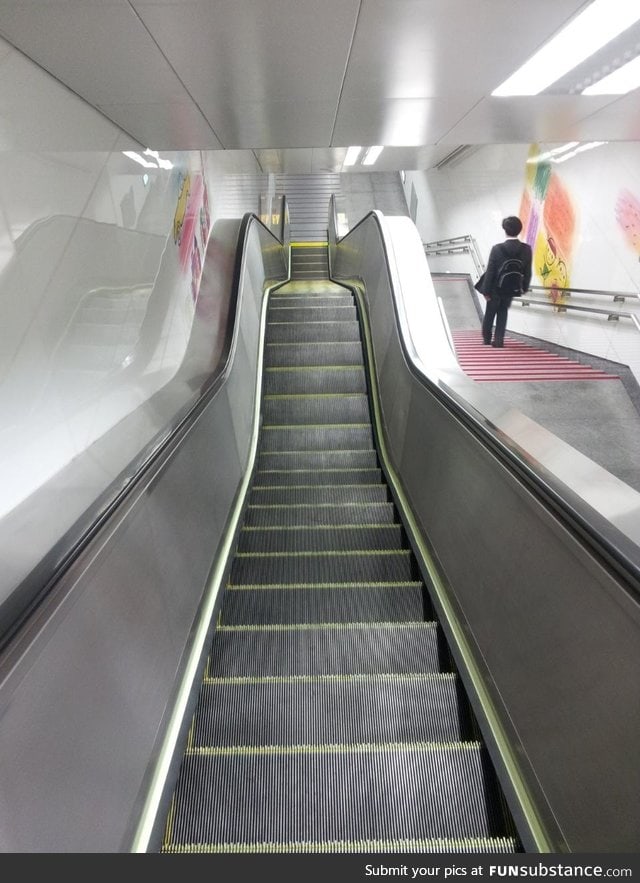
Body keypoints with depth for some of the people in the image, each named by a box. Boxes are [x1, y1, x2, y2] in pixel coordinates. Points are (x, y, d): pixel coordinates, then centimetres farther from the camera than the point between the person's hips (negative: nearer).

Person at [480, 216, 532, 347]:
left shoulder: (497, 249, -20)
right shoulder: (527, 249, -12)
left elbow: (490, 272, -16)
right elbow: (527, 272, -4)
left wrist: (486, 290, -7)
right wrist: (524, 287, 10)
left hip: (496, 289, -2)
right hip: (513, 289, 2)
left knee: (490, 313, 18)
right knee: (503, 313, 20)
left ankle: (486, 338, 32)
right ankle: (498, 340, 15)